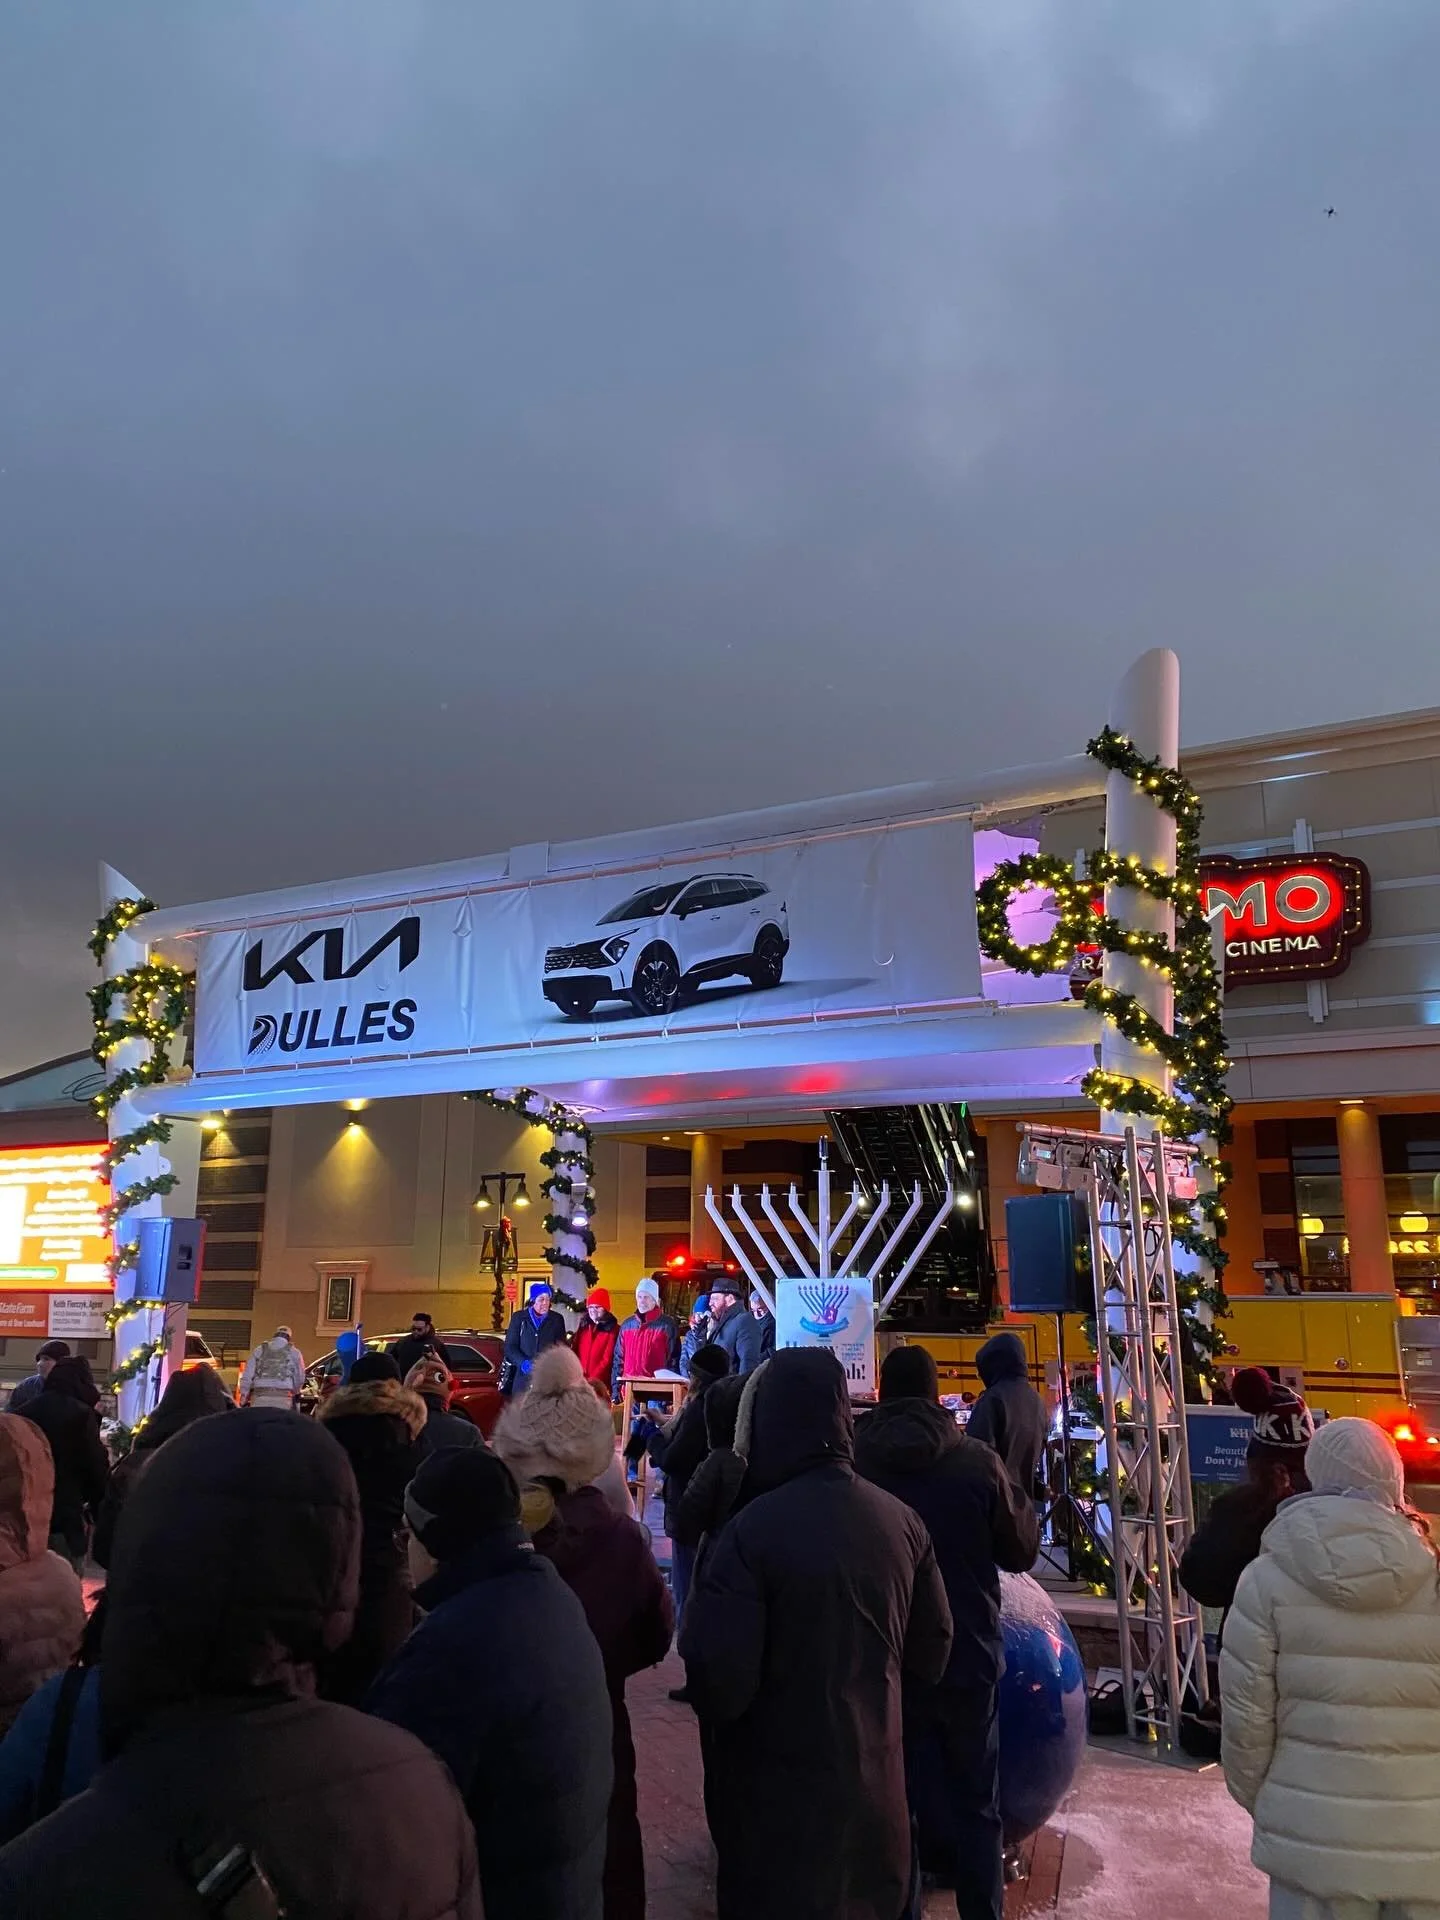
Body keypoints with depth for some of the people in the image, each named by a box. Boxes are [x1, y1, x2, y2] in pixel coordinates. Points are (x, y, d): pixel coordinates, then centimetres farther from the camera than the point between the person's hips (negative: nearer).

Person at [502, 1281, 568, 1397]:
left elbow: (562, 1348, 11)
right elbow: (510, 1347, 3)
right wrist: (524, 1363, -13)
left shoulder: (557, 1319, 9)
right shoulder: (519, 1317, 7)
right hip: (523, 1376, 0)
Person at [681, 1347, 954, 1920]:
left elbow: (721, 1679, -24)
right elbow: (931, 1652, 3)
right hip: (875, 1777, 5)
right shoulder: (901, 1521, -6)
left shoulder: (752, 1530, -25)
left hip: (780, 1792, -5)